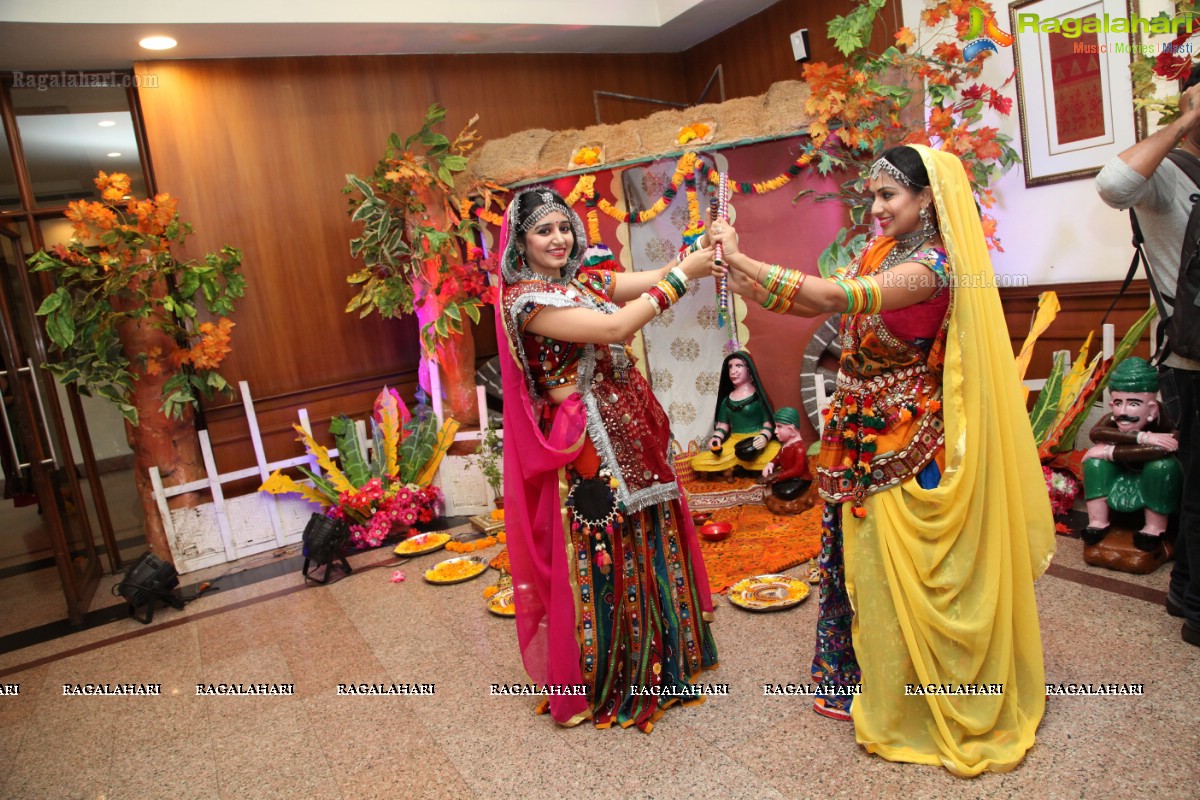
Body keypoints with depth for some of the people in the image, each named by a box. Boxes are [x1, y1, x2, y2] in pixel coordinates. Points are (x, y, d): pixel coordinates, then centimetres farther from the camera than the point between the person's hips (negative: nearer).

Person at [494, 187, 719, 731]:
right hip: (586, 447, -7)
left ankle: (656, 662, 37)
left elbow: (651, 279, 0)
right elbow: (614, 327, -23)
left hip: (631, 434, 8)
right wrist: (682, 276, -19)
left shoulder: (584, 282, 11)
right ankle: (601, 685, 25)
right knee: (602, 559, 3)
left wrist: (701, 251, -18)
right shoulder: (524, 299, -13)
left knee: (649, 547, 16)